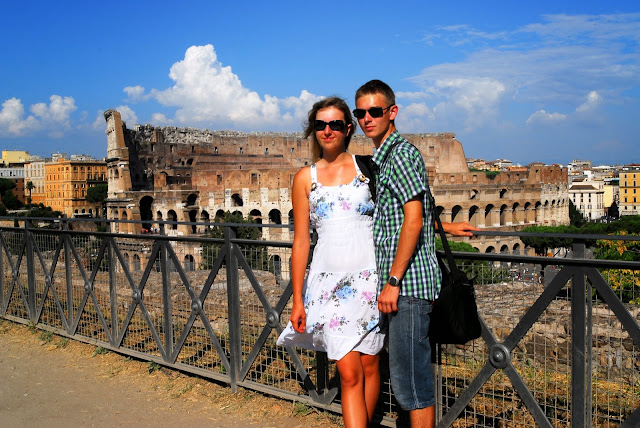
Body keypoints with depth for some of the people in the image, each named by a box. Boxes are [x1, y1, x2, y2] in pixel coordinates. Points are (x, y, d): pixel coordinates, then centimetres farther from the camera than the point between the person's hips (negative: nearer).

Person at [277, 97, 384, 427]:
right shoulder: (305, 178, 7)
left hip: (369, 276, 0)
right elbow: (301, 242, 7)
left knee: (369, 365, 8)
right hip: (329, 281, 0)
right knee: (349, 373, -5)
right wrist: (297, 300, 5)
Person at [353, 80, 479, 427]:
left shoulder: (401, 153, -9)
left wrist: (393, 281, -18)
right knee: (406, 376, 13)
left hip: (408, 282, -9)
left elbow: (414, 220, -16)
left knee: (410, 379, -5)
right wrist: (444, 226, 27)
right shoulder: (382, 158, 20)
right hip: (400, 283, 9)